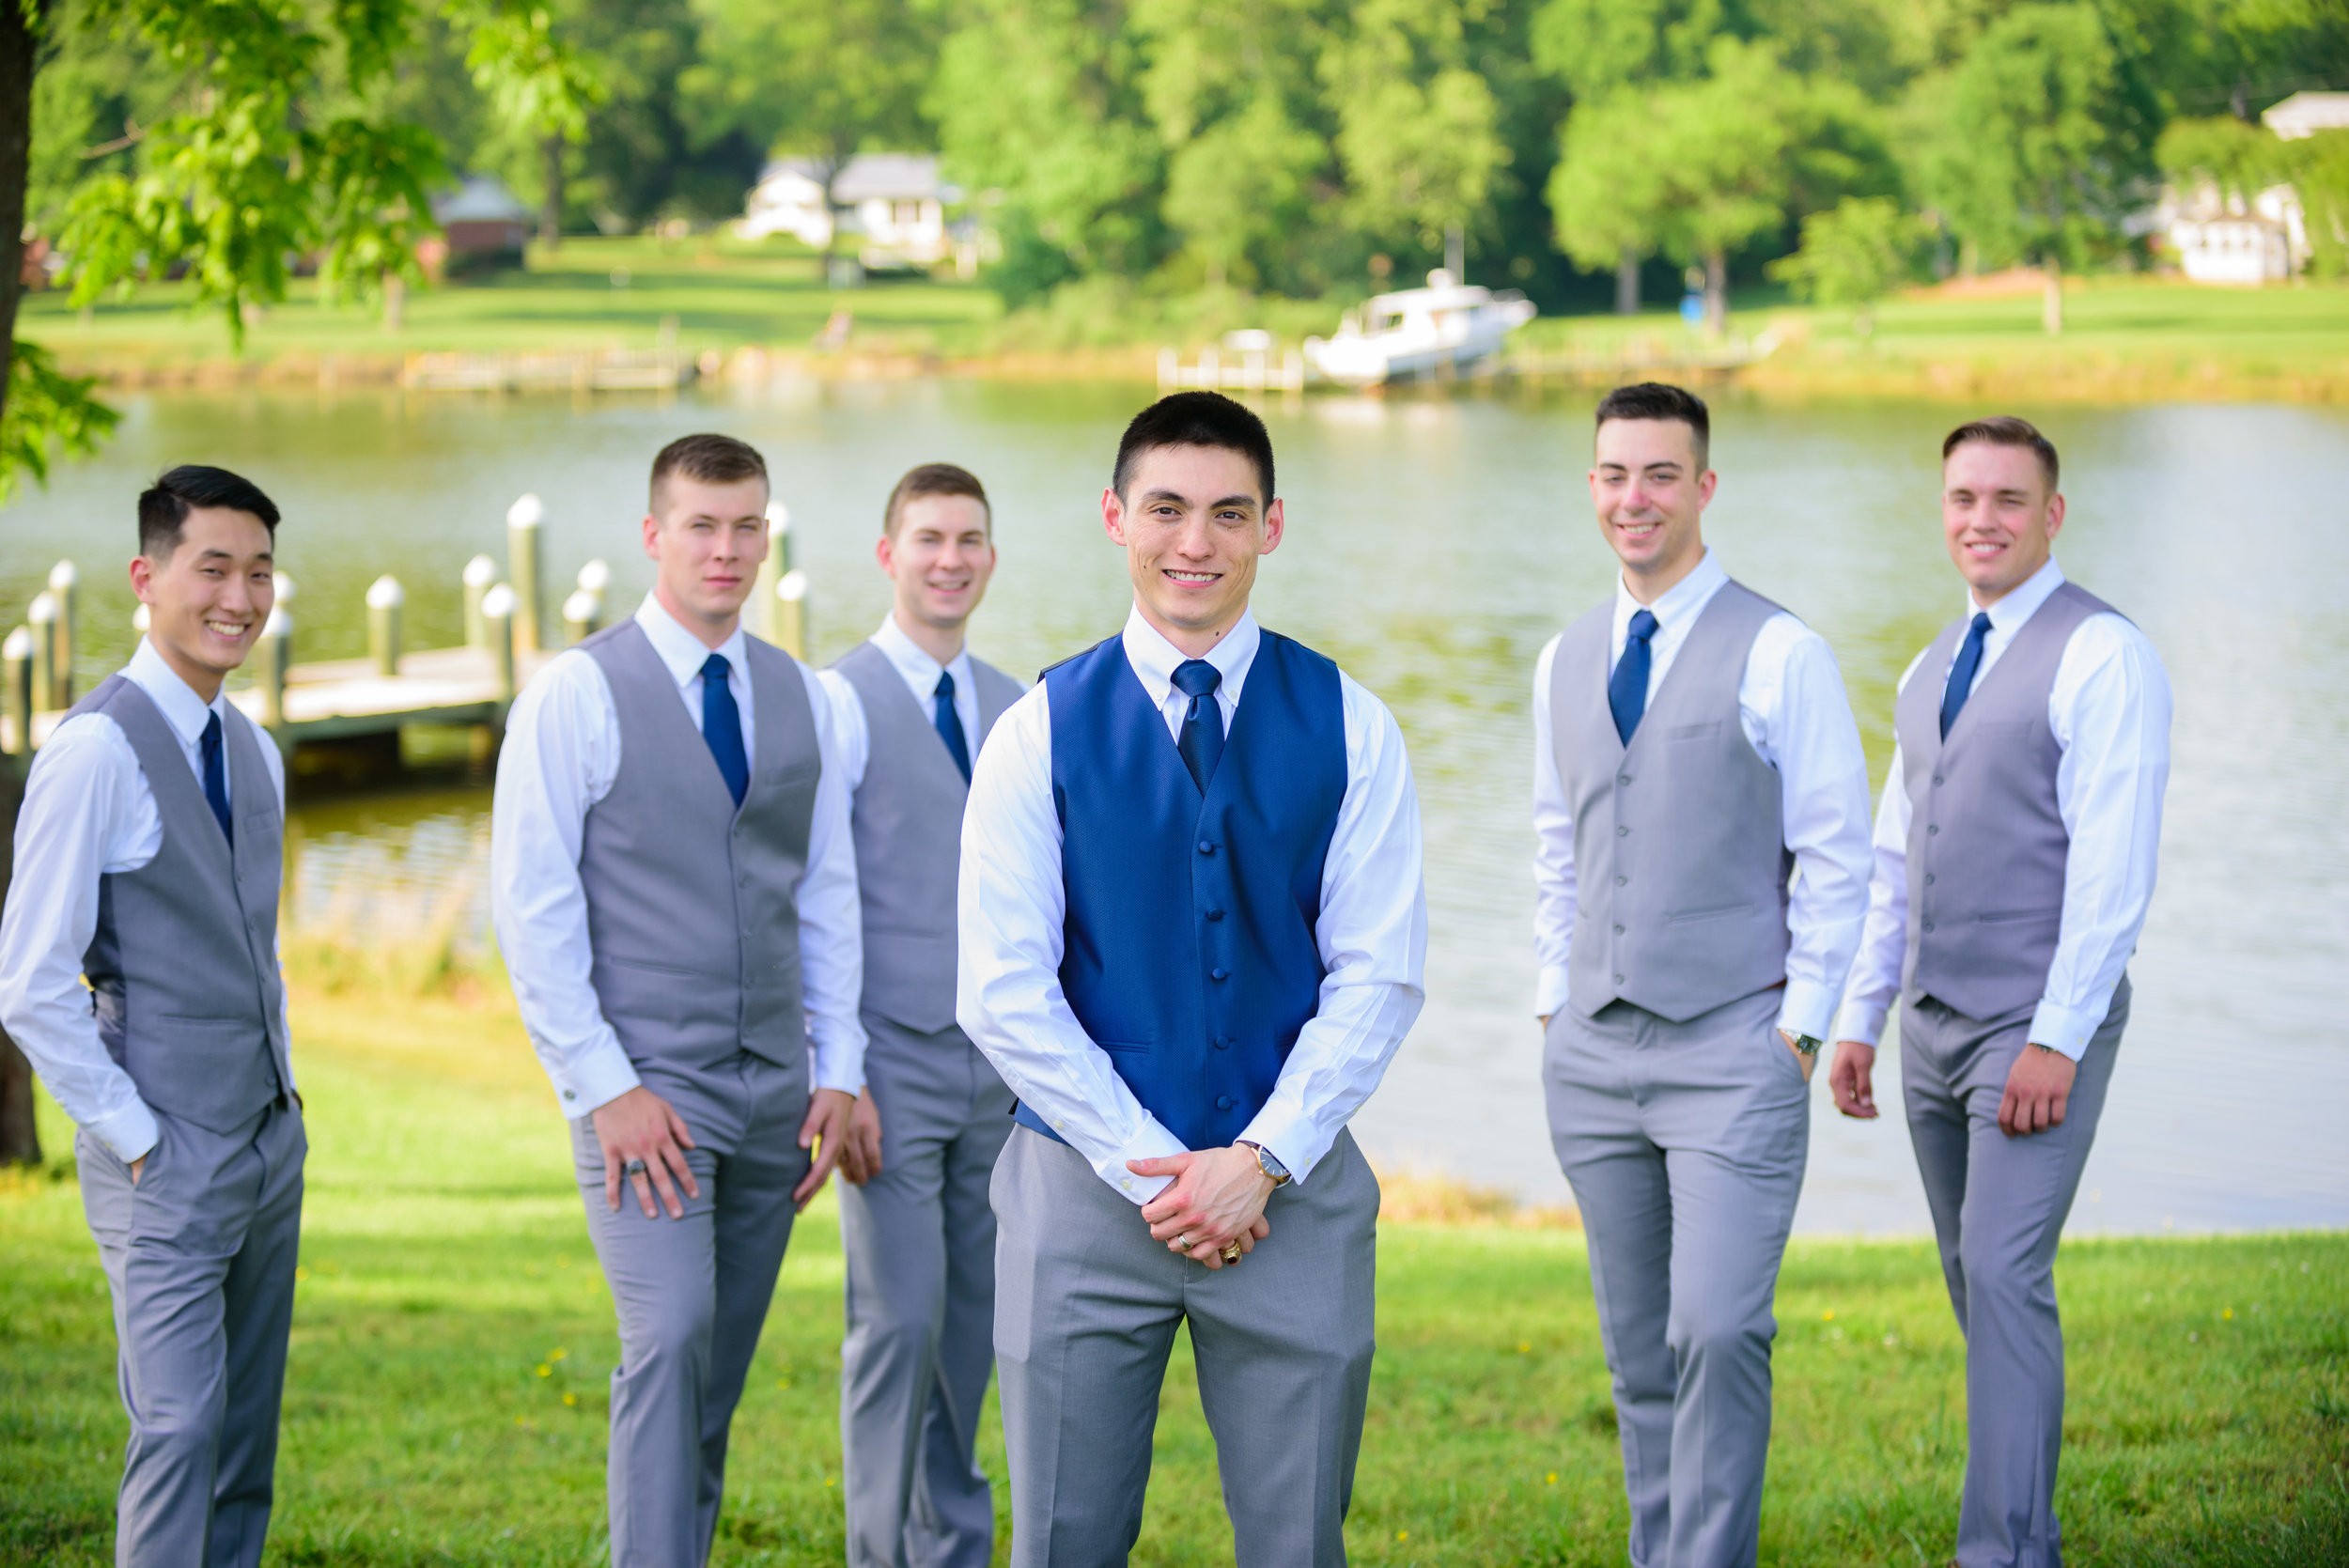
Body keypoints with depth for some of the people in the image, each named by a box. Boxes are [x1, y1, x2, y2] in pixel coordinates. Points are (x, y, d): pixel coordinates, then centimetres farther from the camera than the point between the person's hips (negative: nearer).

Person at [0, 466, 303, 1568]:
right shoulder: (96, 750, -15)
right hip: (165, 1161, -8)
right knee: (181, 1428, -12)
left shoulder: (254, 754, 11)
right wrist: (136, 1137, -13)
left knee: (247, 1441, 11)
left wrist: (282, 1092, 13)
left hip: (271, 1141, 8)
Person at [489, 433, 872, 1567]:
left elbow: (829, 897, 14)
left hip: (773, 1090, 5)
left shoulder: (800, 698, 11)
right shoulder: (577, 695, -4)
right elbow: (530, 908, -7)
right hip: (645, 1086, -5)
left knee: (721, 1372, 9)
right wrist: (604, 1090, -12)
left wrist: (837, 1071, 6)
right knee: (671, 1340, -17)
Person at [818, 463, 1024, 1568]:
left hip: (998, 1064, 5)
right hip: (891, 1061, -5)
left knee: (973, 1318, 10)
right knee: (900, 1315, -8)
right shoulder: (841, 701, -6)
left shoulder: (1013, 710, 11)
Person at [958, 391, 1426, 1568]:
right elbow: (1003, 995, -4)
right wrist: (1150, 1166, -10)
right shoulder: (1040, 732, -1)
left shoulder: (1349, 728, 2)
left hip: (1292, 1192, 1)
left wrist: (1260, 1162, -10)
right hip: (1085, 1188, -1)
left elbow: (1378, 977, 0)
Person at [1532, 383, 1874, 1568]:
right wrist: (1555, 1002, 14)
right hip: (1590, 1055, 5)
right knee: (1636, 1345, 10)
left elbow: (1837, 859, -5)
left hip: (1732, 1048, -5)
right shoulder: (1565, 661, 12)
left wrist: (1800, 1028, -8)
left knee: (1718, 1328, -13)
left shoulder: (1780, 654, -5)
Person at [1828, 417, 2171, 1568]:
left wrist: (2058, 1040, -21)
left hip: (2040, 1029, -8)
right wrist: (1858, 1020, 13)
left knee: (2006, 1275, -14)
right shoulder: (1932, 672, 15)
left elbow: (2111, 869, -17)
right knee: (1975, 1285, 11)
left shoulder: (2101, 656, -11)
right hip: (1935, 1026, 8)